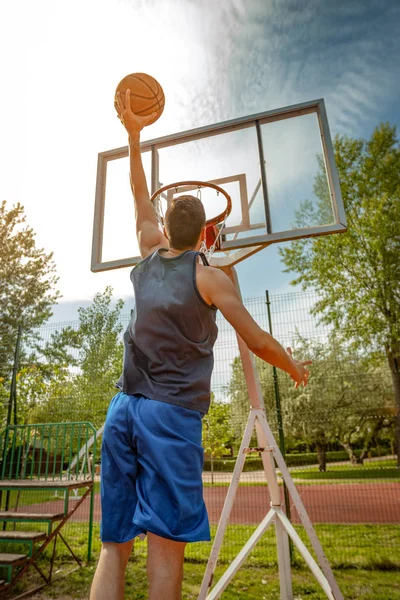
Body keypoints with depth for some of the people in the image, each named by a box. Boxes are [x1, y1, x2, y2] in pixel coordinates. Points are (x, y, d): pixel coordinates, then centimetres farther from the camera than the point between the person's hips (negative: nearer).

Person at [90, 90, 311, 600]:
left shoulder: (148, 259, 14)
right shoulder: (208, 276, 0)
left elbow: (141, 198, 30)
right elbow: (258, 342, 1)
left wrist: (134, 135, 39)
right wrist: (295, 368, 20)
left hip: (123, 407, 5)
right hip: (172, 411, -5)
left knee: (114, 544, 9)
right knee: (166, 542, 0)